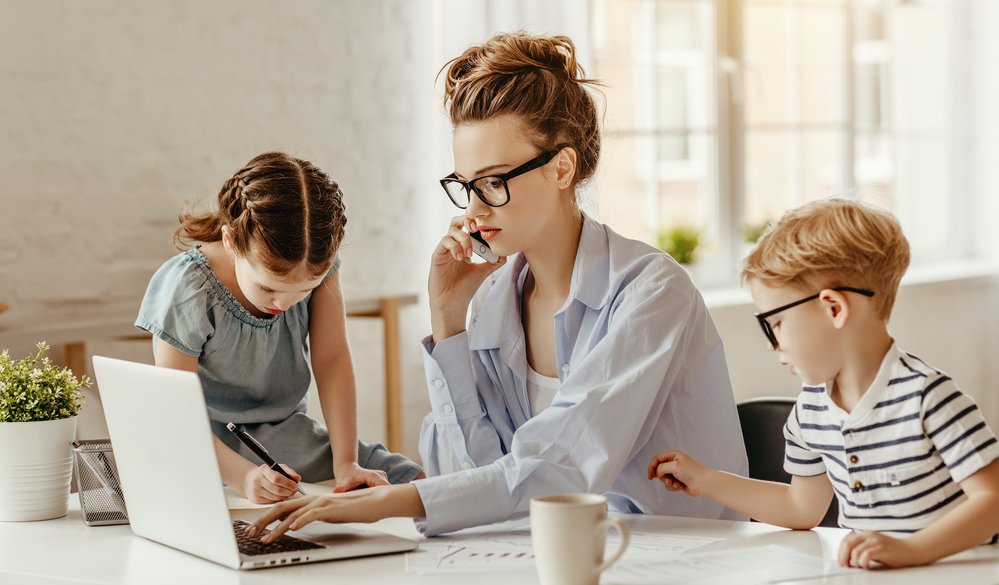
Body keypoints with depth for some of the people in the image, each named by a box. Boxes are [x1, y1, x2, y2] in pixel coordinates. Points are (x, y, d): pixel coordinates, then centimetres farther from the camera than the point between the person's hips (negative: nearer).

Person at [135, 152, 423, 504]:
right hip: (213, 446, -3)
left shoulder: (316, 265, -14)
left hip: (287, 433, 4)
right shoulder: (186, 293, -26)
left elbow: (331, 358, -9)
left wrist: (346, 463, -19)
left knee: (410, 481, -13)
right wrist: (245, 476, -40)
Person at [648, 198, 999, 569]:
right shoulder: (811, 407, 8)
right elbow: (803, 508, 21)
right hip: (860, 574, 5)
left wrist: (911, 549, -30)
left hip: (948, 572, -4)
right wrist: (704, 480, 21)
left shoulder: (924, 395, -14)